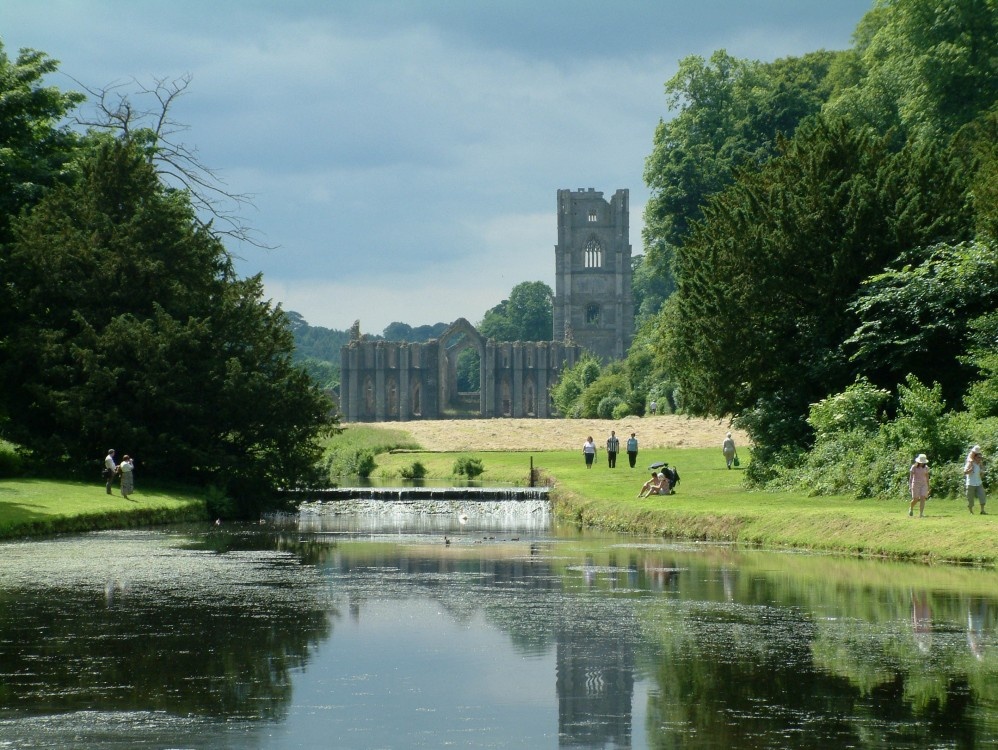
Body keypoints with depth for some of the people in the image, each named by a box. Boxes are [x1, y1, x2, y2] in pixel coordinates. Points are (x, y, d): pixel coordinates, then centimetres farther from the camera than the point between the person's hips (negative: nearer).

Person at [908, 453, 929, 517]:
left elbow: (927, 478, 12)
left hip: (923, 484, 2)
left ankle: (921, 514, -17)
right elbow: (911, 477, -6)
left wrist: (928, 487, 15)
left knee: (922, 498, -14)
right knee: (915, 499, -2)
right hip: (915, 484, -2)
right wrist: (910, 486, -16)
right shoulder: (914, 467, -5)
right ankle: (911, 508, 31)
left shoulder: (926, 468, 5)